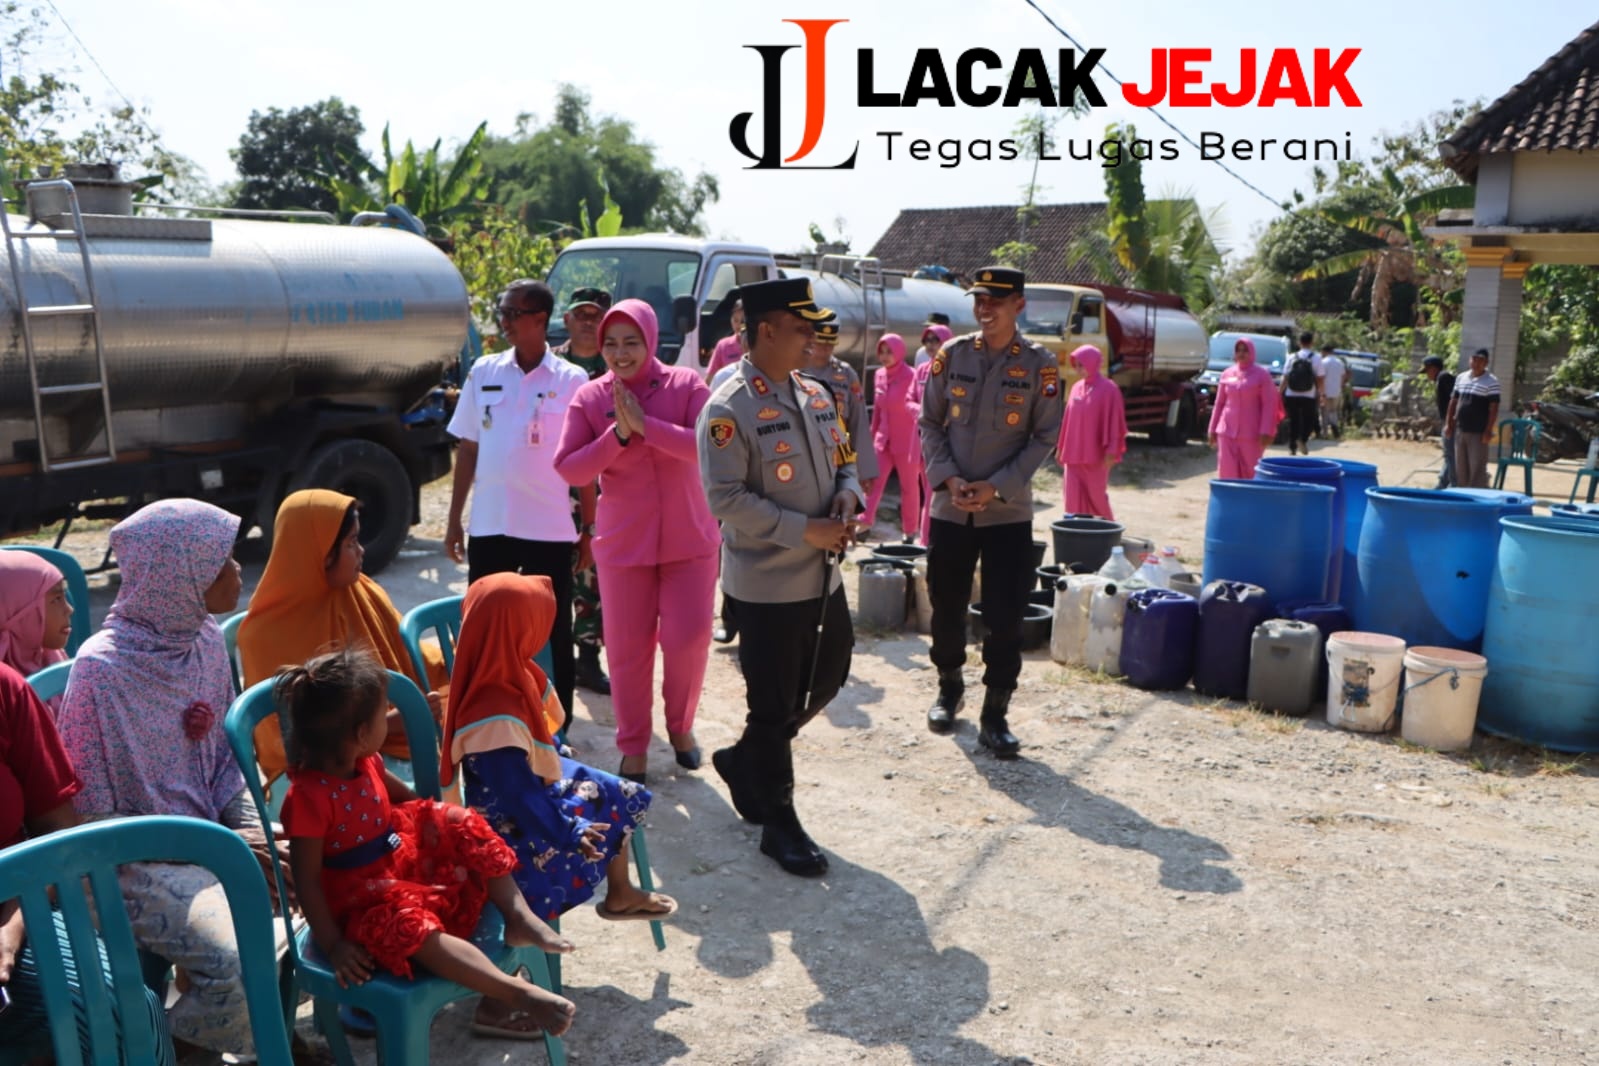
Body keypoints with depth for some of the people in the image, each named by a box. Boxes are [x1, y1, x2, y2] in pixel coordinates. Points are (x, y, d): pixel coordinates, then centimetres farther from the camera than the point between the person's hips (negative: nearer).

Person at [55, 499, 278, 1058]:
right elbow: (89, 819, -15)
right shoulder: (102, 670, -20)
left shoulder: (206, 639, 0)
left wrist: (253, 831, -7)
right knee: (244, 965, -26)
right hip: (139, 861, -7)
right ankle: (171, 1047, 7)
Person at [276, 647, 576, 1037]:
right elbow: (307, 879, -22)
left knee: (464, 825, 1)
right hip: (362, 898, -9)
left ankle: (518, 915, -5)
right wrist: (332, 944, -22)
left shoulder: (366, 761, -2)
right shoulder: (308, 796, -27)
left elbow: (399, 793, 21)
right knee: (409, 926, -36)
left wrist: (435, 817, 11)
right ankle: (517, 992, -41)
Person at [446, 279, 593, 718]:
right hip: (489, 526, 3)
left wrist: (588, 529, -1)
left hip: (551, 531, -2)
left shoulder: (572, 381, -4)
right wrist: (454, 519, 7)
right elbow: (467, 448, 9)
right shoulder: (484, 372, 4)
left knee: (552, 634, 9)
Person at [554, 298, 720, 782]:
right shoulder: (590, 397, -1)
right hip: (624, 543, 1)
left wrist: (646, 425, -23)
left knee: (689, 637, -1)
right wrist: (618, 434, -18)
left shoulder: (686, 385, -4)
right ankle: (633, 747, 25)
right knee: (628, 647, 6)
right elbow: (568, 468, -7)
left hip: (689, 539, 0)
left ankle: (680, 725, 28)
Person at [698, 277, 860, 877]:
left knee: (827, 680, 20)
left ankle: (745, 760, 41)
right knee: (773, 704, 4)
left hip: (824, 574, 8)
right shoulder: (727, 410, -15)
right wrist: (803, 531, -21)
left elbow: (842, 460, 18)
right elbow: (725, 498, -20)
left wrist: (848, 494, -5)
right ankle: (778, 823, 20)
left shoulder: (815, 395, 9)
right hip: (767, 584, -8)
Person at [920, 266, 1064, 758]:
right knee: (947, 607, 12)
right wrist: (948, 478, -10)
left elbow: (1044, 437, -4)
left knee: (1005, 619, -1)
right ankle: (949, 688, 35)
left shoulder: (1040, 363, -3)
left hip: (1009, 513, -2)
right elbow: (929, 424, 5)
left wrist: (997, 487, -14)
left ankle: (995, 716, 12)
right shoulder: (951, 355, 2)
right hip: (950, 509, 2)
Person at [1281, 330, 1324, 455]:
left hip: (1291, 396, 2)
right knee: (1309, 420, 12)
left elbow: (1285, 378, 1)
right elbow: (1319, 379, -4)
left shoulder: (1292, 357, 2)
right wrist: (1319, 395, 5)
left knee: (1293, 422, 11)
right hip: (1309, 397, -2)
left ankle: (1292, 447, 9)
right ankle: (1303, 438, -13)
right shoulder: (1316, 358, -3)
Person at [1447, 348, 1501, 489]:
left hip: (1478, 433, -6)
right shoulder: (1461, 378, 11)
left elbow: (1494, 408, -9)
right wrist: (1448, 423, 10)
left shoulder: (1491, 382, -6)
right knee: (1460, 467, 12)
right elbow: (1453, 401, 16)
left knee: (1477, 468, -6)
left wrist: (1488, 431, -16)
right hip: (1460, 430, 6)